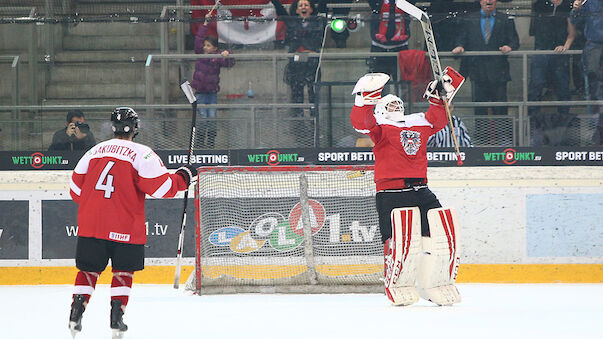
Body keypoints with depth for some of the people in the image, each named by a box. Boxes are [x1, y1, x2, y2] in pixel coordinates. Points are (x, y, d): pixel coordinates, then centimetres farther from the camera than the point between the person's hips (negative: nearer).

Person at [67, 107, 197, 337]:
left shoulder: (95, 151, 9)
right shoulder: (141, 154, -7)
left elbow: (76, 189, 15)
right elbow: (162, 187, -12)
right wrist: (183, 177, 5)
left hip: (90, 223, 3)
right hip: (124, 228, -3)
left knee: (88, 268, 12)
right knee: (123, 270, 12)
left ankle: (76, 313, -1)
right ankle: (116, 317, 5)